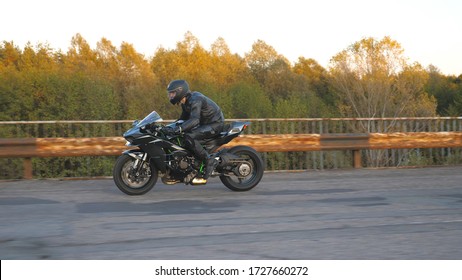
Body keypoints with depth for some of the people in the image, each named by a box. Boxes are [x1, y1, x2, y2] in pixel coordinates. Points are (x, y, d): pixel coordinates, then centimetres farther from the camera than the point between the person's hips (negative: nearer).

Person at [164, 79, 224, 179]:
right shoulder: (185, 102, 8)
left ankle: (210, 160, -22)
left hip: (215, 124, -11)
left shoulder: (195, 100, -24)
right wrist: (170, 127, 7)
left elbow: (194, 120, -38)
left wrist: (179, 128, -49)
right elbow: (183, 119, 20)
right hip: (206, 124, 11)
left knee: (189, 137, -29)